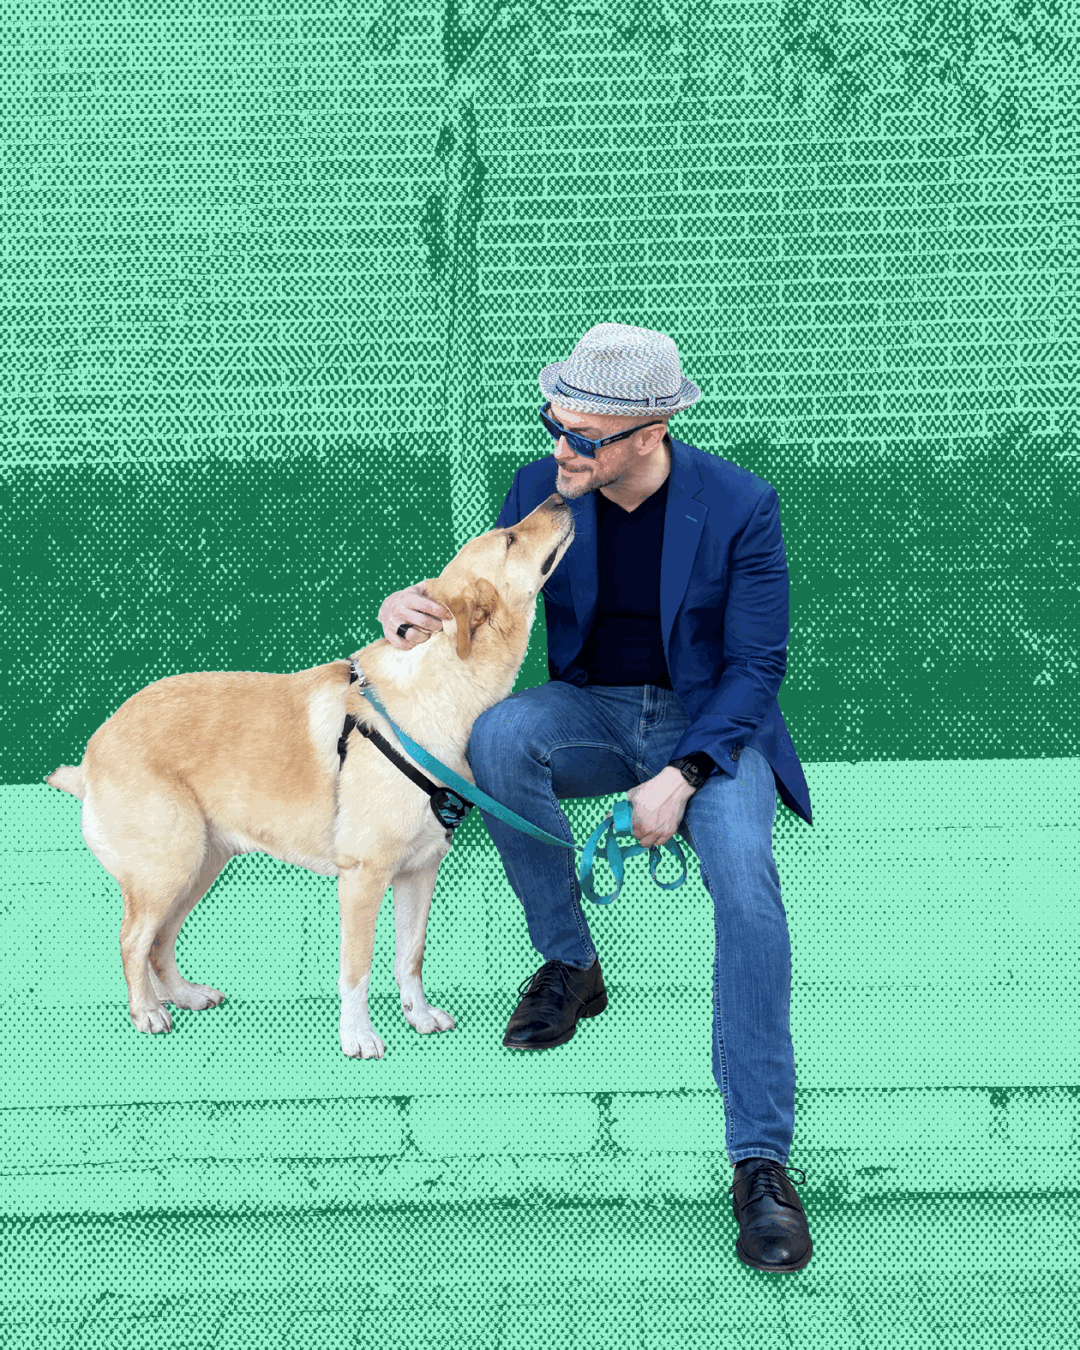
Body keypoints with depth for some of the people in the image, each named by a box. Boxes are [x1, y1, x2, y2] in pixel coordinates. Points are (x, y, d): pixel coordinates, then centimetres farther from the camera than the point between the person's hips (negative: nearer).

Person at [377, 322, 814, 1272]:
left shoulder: (741, 505, -14)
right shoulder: (539, 489, -5)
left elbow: (757, 663, -11)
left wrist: (681, 775, -23)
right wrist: (416, 607, -20)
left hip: (711, 722, -3)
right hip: (591, 711, 3)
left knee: (746, 880, -31)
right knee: (495, 736, -31)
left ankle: (761, 1160, -23)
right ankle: (571, 965, -10)